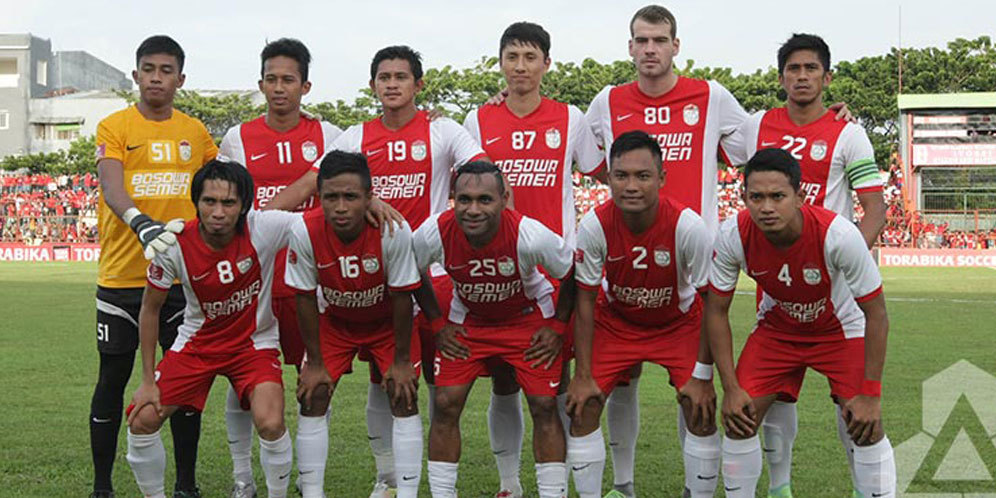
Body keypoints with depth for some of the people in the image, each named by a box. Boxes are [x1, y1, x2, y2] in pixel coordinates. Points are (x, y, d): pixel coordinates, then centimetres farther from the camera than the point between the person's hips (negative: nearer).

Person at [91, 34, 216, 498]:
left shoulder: (196, 132, 9)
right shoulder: (114, 126, -3)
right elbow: (111, 187, -19)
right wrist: (141, 223, -36)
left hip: (183, 274, 3)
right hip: (122, 274, -3)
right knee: (112, 380, 4)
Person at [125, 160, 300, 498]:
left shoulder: (263, 229, -24)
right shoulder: (175, 245, -19)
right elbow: (150, 309, -6)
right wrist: (148, 380, -4)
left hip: (254, 342, -2)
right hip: (197, 342, 2)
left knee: (271, 424, -24)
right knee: (142, 420, -8)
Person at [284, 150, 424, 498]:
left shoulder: (394, 230, -34)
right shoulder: (305, 231, -29)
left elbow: (401, 298, -22)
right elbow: (306, 299, -15)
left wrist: (401, 360, -14)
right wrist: (315, 363, -9)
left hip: (388, 321, -2)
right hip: (335, 320, 2)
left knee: (404, 398, -10)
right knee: (313, 398, -5)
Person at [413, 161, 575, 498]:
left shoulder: (530, 236, -33)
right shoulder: (434, 233, -27)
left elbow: (572, 275, -13)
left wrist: (557, 326, -11)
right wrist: (438, 323, -4)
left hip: (528, 317, -2)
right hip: (467, 320, 2)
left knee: (544, 406, -8)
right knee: (446, 404, -7)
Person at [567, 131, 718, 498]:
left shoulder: (688, 226, -30)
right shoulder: (594, 226, -25)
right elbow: (585, 302, -13)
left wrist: (702, 375, -16)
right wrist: (583, 375, -12)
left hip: (679, 322, -1)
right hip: (616, 320, 1)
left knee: (701, 408, -13)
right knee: (582, 406, -8)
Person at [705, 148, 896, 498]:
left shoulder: (838, 234, -35)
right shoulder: (733, 236, -27)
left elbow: (876, 314, -23)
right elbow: (716, 311, -12)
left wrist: (870, 394, -22)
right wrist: (730, 388, -14)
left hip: (840, 328, -2)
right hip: (776, 328, 2)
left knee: (866, 427, -16)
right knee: (738, 418, -8)